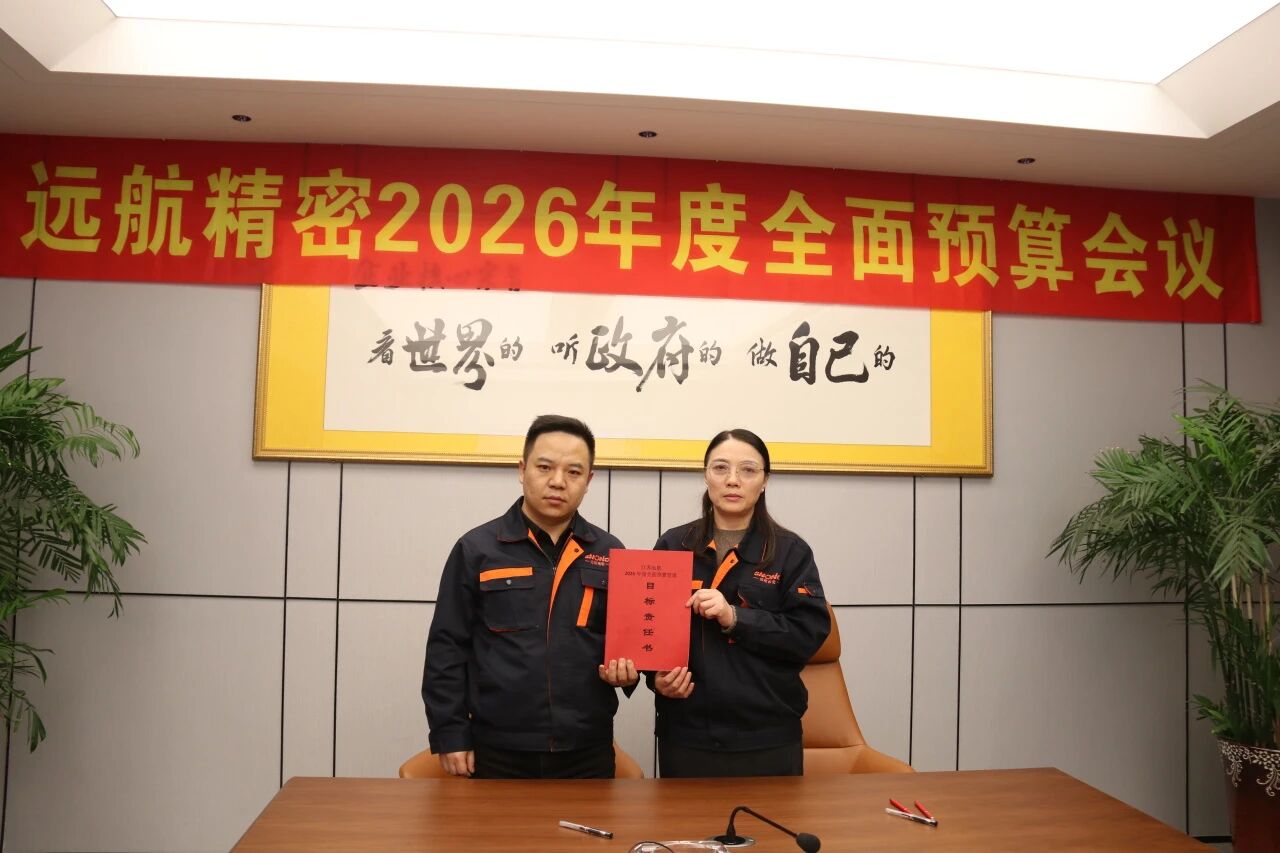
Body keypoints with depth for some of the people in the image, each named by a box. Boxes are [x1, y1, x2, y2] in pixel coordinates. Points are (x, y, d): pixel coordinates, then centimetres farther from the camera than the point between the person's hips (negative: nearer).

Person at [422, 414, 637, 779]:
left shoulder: (610, 554, 5)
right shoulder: (476, 548, -1)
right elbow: (447, 648, 0)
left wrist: (628, 672, -7)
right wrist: (450, 735, -4)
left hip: (587, 753, 2)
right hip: (498, 751, -2)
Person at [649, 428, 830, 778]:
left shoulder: (790, 551, 1)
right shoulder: (672, 545, 5)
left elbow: (811, 631, -8)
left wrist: (735, 617, -18)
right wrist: (657, 676, -13)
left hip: (768, 737, -1)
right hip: (686, 735, 1)